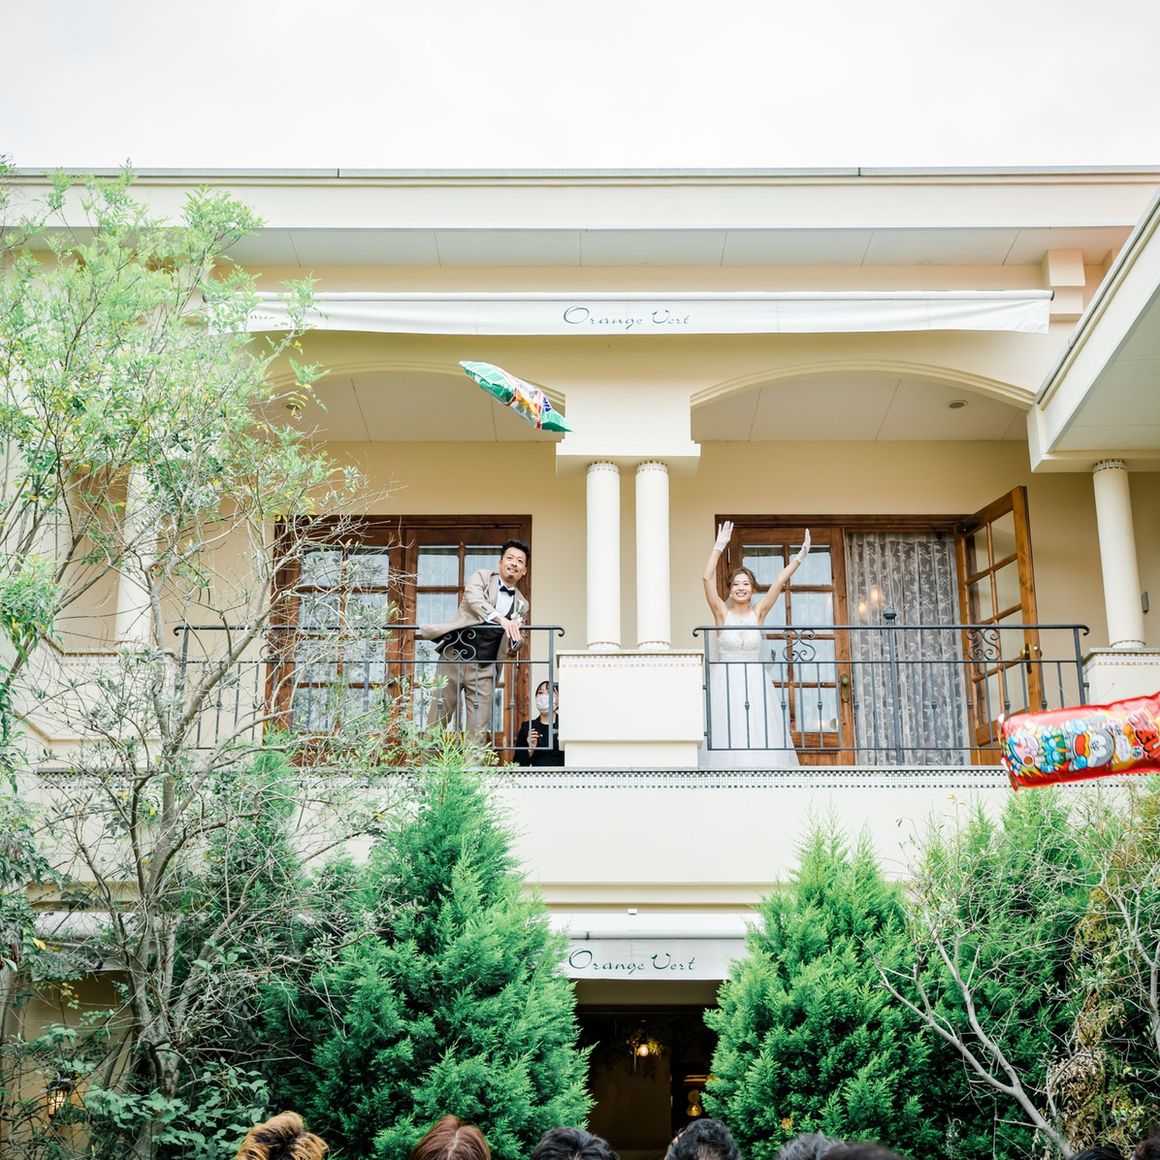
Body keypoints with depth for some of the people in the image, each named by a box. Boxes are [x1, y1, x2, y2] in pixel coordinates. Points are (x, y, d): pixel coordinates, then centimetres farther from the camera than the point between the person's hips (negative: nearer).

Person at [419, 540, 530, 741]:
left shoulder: (521, 604, 16)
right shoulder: (482, 577, 6)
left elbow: (516, 645, 21)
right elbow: (474, 599, -17)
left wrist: (515, 640, -4)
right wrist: (500, 619, -32)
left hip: (484, 670, 3)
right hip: (453, 658, -3)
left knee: (478, 731, -3)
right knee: (435, 723, -1)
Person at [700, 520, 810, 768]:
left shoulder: (758, 613, 7)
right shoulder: (722, 613, 2)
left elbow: (779, 582, -2)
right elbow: (708, 579, -9)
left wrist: (800, 557, -9)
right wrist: (719, 546, -14)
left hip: (755, 685, 2)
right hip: (726, 685, -2)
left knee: (761, 742, -3)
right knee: (729, 743, -6)